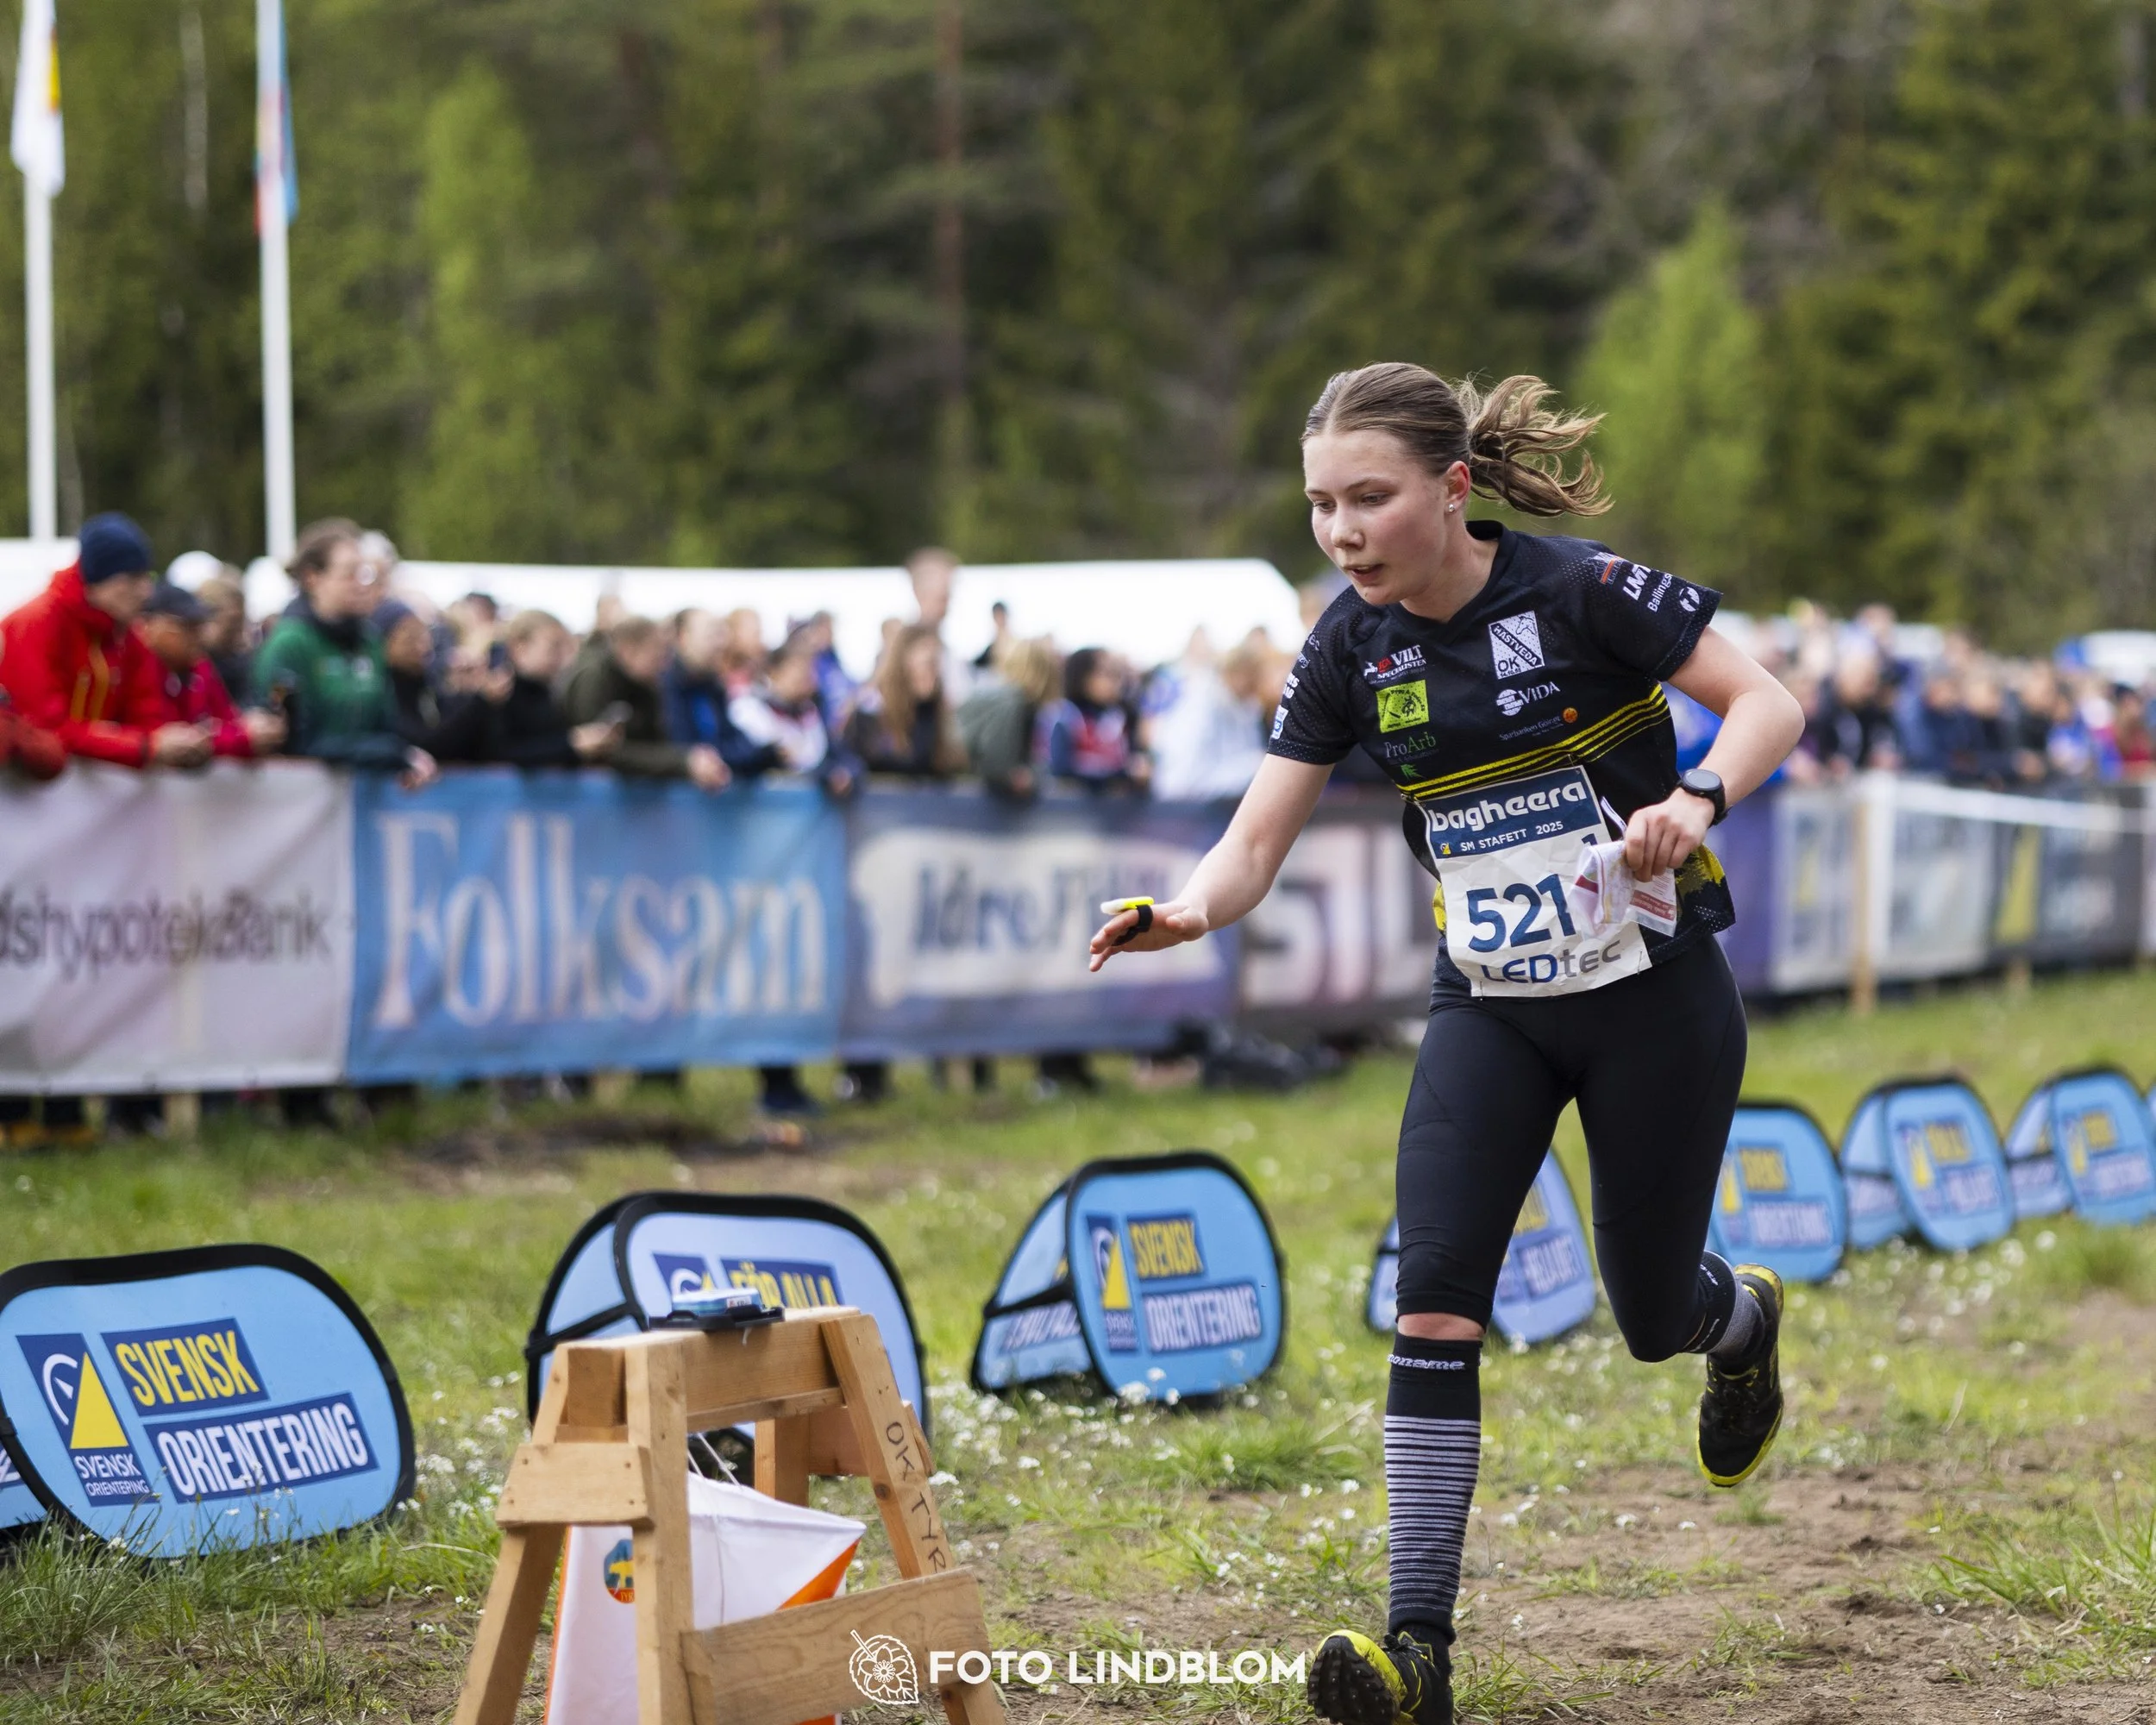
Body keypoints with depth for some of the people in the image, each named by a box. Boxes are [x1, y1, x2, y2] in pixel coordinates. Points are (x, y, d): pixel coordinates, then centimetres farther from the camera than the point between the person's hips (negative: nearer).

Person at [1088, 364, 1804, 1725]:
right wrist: (1188, 912, -29)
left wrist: (1698, 799, -33)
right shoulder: (1352, 650, -5)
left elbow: (1770, 704, -13)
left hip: (1656, 998, -3)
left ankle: (1743, 1319, 49)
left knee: (1652, 1316, 9)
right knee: (1435, 1306, -14)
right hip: (1490, 1011, 3)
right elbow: (1258, 844, -7)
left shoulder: (1580, 591, -18)